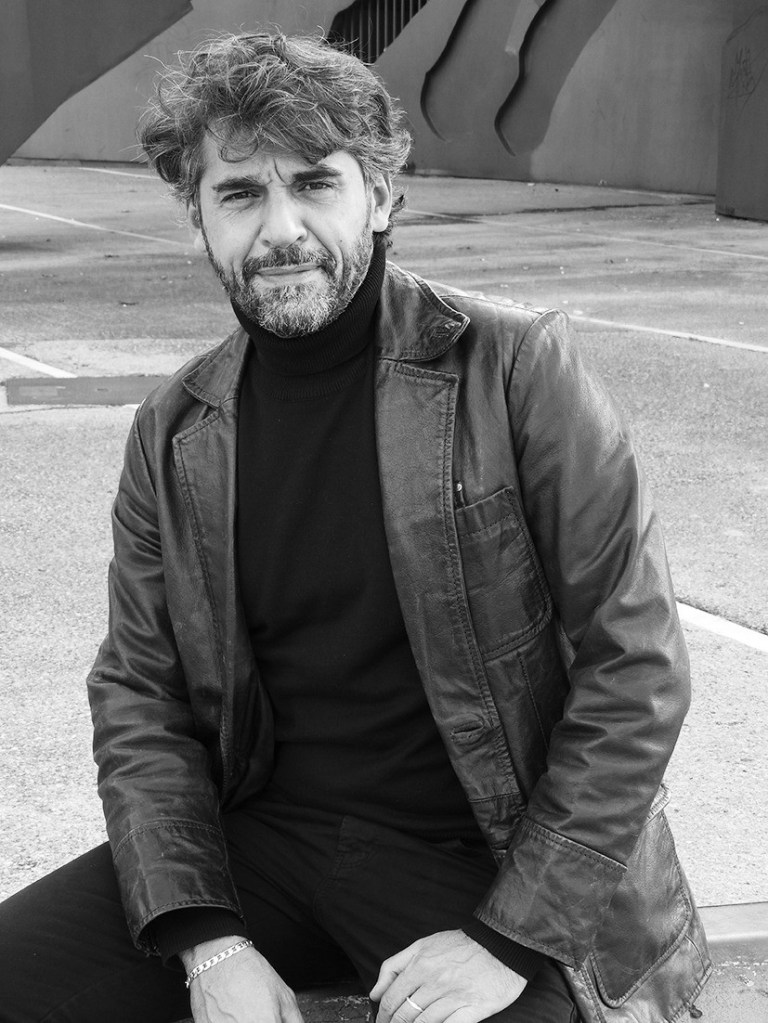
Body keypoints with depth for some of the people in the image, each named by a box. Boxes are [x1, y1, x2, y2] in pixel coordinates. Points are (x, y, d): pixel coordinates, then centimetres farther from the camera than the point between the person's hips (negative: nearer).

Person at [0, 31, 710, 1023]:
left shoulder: (517, 369, -10)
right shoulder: (173, 433, 2)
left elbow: (636, 667, -10)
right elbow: (139, 696, 4)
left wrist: (512, 936, -14)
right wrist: (208, 940, -10)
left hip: (479, 859, -3)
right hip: (258, 838, 4)